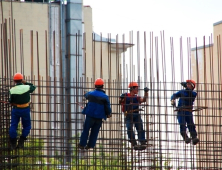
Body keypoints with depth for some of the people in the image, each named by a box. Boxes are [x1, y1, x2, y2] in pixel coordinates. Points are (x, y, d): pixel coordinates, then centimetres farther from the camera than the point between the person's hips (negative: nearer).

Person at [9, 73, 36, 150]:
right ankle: (21, 142, 7)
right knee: (27, 126, 15)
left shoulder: (12, 90, -12)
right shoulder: (26, 87, -15)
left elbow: (10, 101, -2)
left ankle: (13, 144, 11)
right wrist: (25, 83, 11)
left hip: (16, 109, 1)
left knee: (13, 126, 11)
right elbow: (33, 87, 7)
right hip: (25, 110, -1)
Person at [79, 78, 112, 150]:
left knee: (86, 130, 8)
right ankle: (90, 145, 11)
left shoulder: (90, 94, -2)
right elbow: (108, 108, -7)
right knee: (94, 132, 10)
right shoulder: (105, 97, -7)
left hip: (90, 116, 0)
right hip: (99, 117, 0)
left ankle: (82, 144, 8)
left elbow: (85, 95, 22)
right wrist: (108, 114, 14)